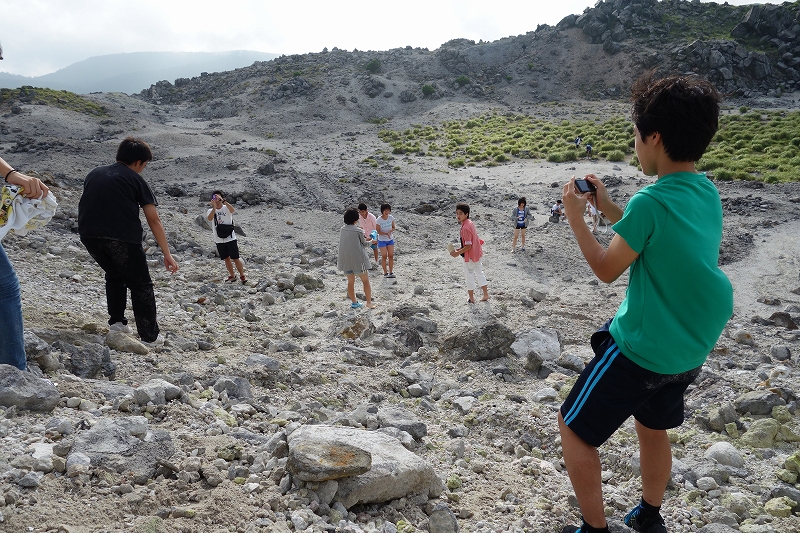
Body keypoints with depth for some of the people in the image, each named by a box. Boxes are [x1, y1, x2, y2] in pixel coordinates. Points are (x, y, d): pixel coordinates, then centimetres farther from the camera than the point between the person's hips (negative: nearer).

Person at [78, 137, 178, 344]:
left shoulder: (94, 174, 23)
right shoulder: (135, 179, 8)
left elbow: (85, 205, 27)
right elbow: (154, 220, 4)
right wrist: (167, 254, 4)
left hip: (88, 235, 5)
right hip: (121, 236, -5)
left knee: (114, 275, 29)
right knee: (140, 285, 7)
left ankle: (116, 321, 22)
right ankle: (150, 336, 4)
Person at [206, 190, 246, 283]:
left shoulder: (226, 208, -5)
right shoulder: (210, 211, 2)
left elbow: (232, 210, -30)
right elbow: (210, 218, -21)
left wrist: (223, 200, -38)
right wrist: (214, 207, -33)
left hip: (230, 239, -3)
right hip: (219, 240, 3)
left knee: (235, 259, -1)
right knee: (226, 259, 13)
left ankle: (242, 276, 12)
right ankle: (232, 276, 26)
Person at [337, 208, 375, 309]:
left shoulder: (342, 230, 4)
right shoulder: (358, 231, -12)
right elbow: (364, 244, 1)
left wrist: (364, 239, 23)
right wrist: (371, 242, 22)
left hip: (345, 260, 5)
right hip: (358, 259, -5)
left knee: (350, 281, 16)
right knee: (365, 281, 8)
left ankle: (354, 302, 23)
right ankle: (369, 303, 6)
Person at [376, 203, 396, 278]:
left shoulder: (391, 218, -6)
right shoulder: (379, 220, -17)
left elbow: (393, 227, 3)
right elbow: (378, 231, -13)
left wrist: (390, 231, -20)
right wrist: (386, 234, -28)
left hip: (390, 239, 3)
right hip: (382, 240, -3)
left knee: (391, 256, 4)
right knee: (384, 256, 2)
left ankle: (391, 272, 12)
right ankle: (385, 272, 12)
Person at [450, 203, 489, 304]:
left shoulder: (465, 228, -26)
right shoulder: (470, 223, 2)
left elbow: (468, 246, -27)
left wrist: (458, 253, -18)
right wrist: (460, 249, 12)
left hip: (469, 255, -9)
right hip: (476, 253, 9)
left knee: (470, 275, 6)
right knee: (479, 273, 19)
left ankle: (471, 298, 18)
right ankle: (486, 294, 29)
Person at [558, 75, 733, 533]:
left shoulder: (651, 201, -25)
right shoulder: (708, 193, 0)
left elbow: (607, 269, -13)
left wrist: (575, 216, -4)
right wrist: (607, 207, 11)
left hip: (640, 349, -8)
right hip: (690, 350, 8)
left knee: (574, 427, 9)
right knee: (654, 428, 28)